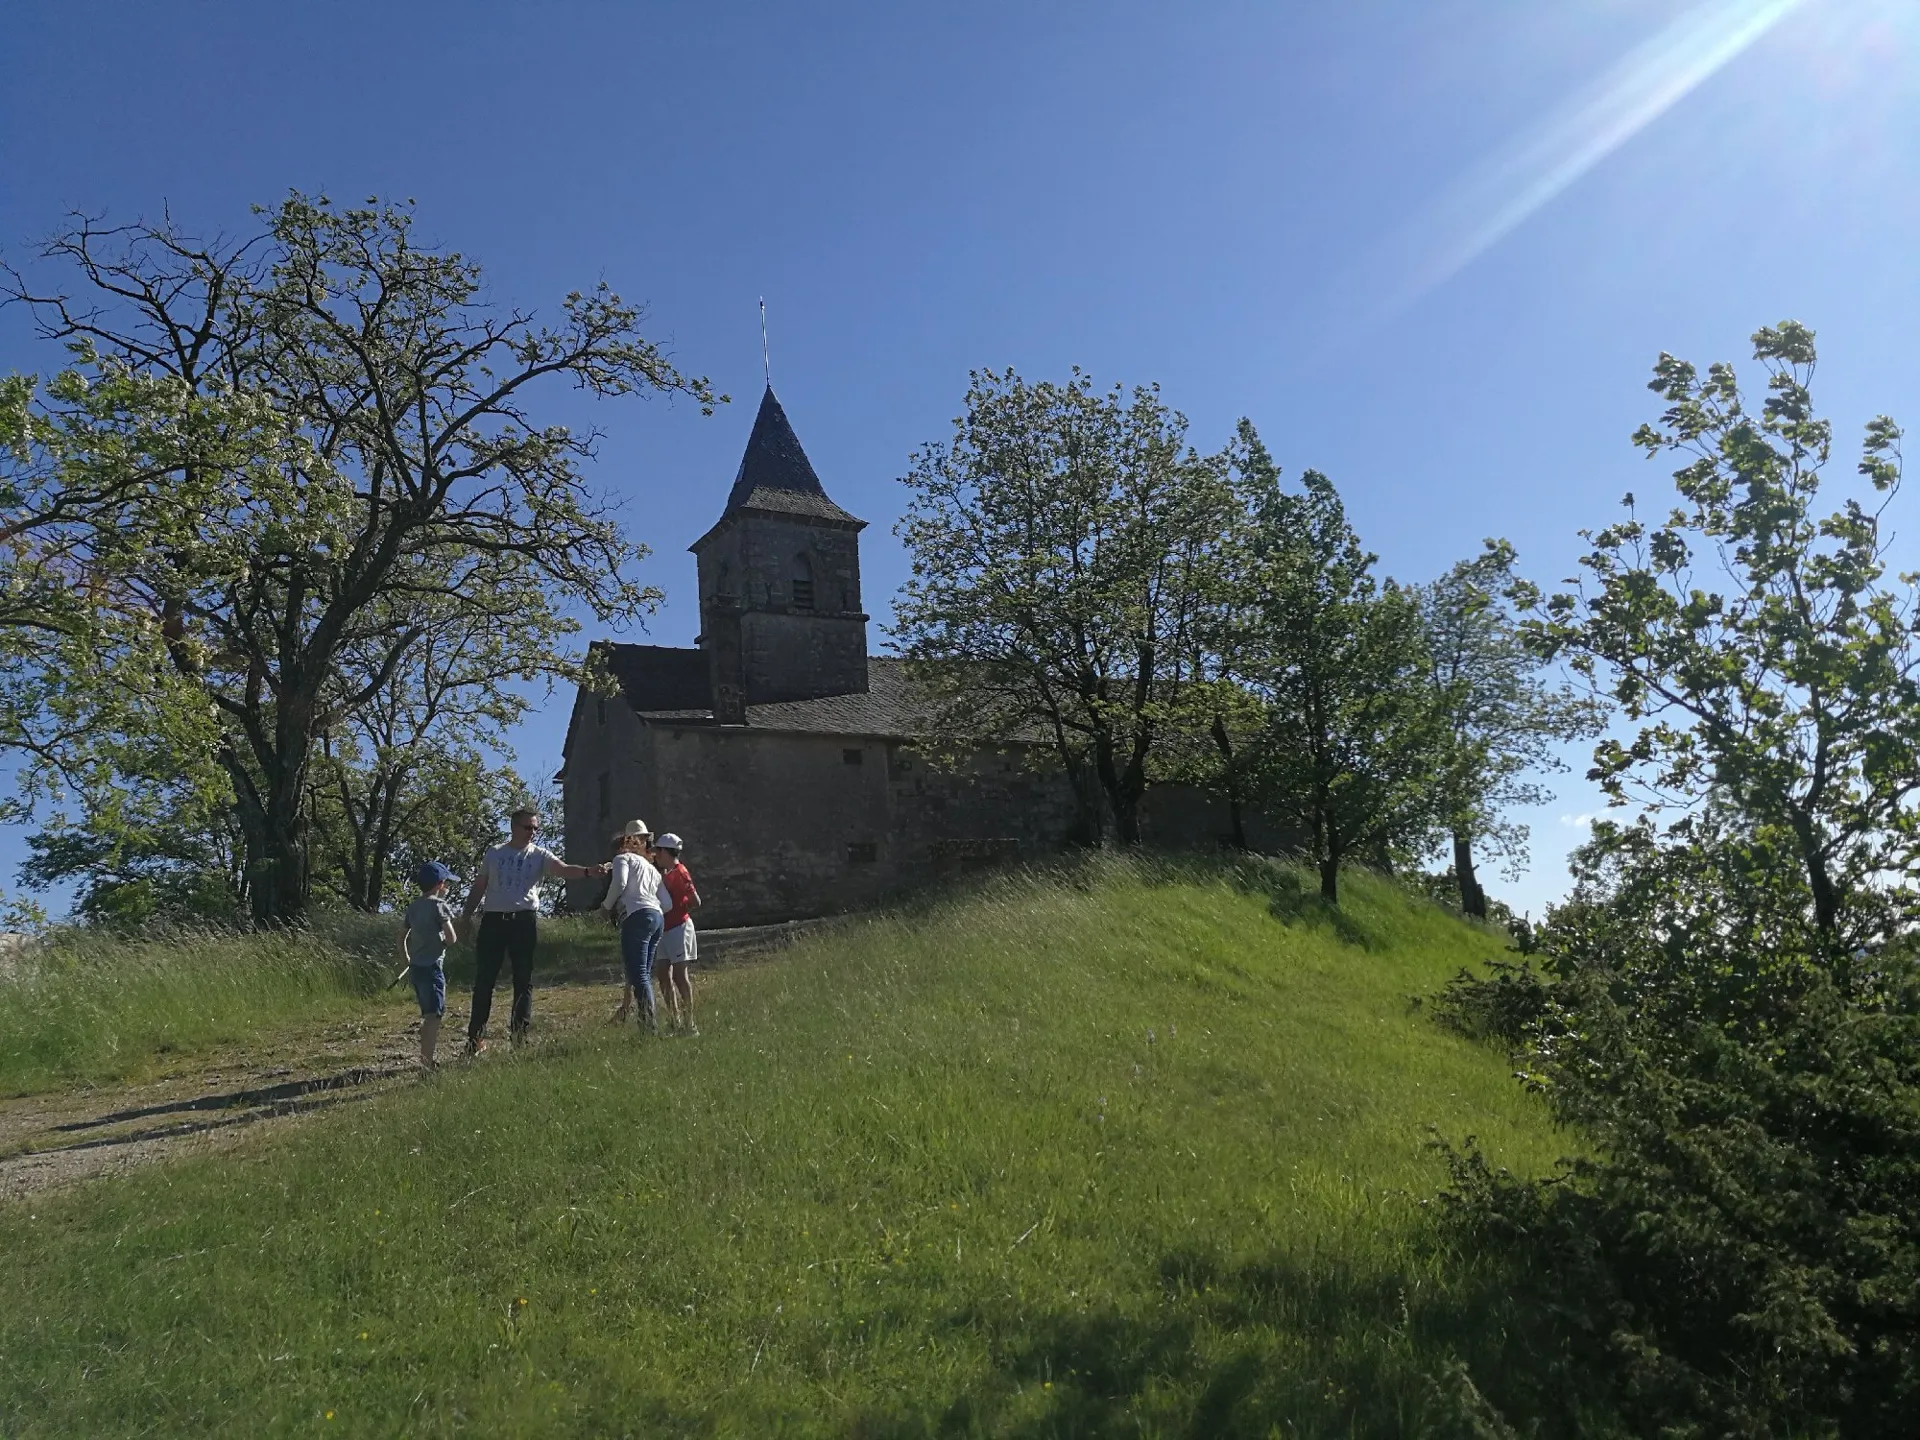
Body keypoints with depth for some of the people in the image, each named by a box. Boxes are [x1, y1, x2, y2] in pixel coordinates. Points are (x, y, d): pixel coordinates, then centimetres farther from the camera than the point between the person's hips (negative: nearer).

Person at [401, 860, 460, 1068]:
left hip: (415, 967, 8)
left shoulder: (413, 906, 12)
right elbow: (451, 938, -13)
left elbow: (402, 937, 18)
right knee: (434, 1015, -7)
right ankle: (427, 1061, -12)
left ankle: (425, 1059, 23)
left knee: (427, 1015, 17)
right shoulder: (439, 905, -11)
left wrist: (407, 961, 26)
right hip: (432, 967, -8)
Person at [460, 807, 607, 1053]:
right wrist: (465, 916, 14)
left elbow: (564, 869, -13)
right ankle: (475, 1037, 11)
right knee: (484, 980, 4)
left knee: (524, 980, 2)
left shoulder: (540, 855, 5)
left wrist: (587, 871, -32)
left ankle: (519, 1034, 8)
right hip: (492, 920, 1)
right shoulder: (494, 854, 11)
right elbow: (479, 887, 17)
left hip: (524, 920, -1)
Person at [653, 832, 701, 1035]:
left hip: (678, 928, -9)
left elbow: (695, 902, -12)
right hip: (665, 930, 9)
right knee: (665, 976, 7)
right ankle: (676, 1022, 12)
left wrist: (676, 912, -3)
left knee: (680, 976, -8)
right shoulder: (665, 873, 15)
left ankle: (689, 1024, -4)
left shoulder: (679, 872, -11)